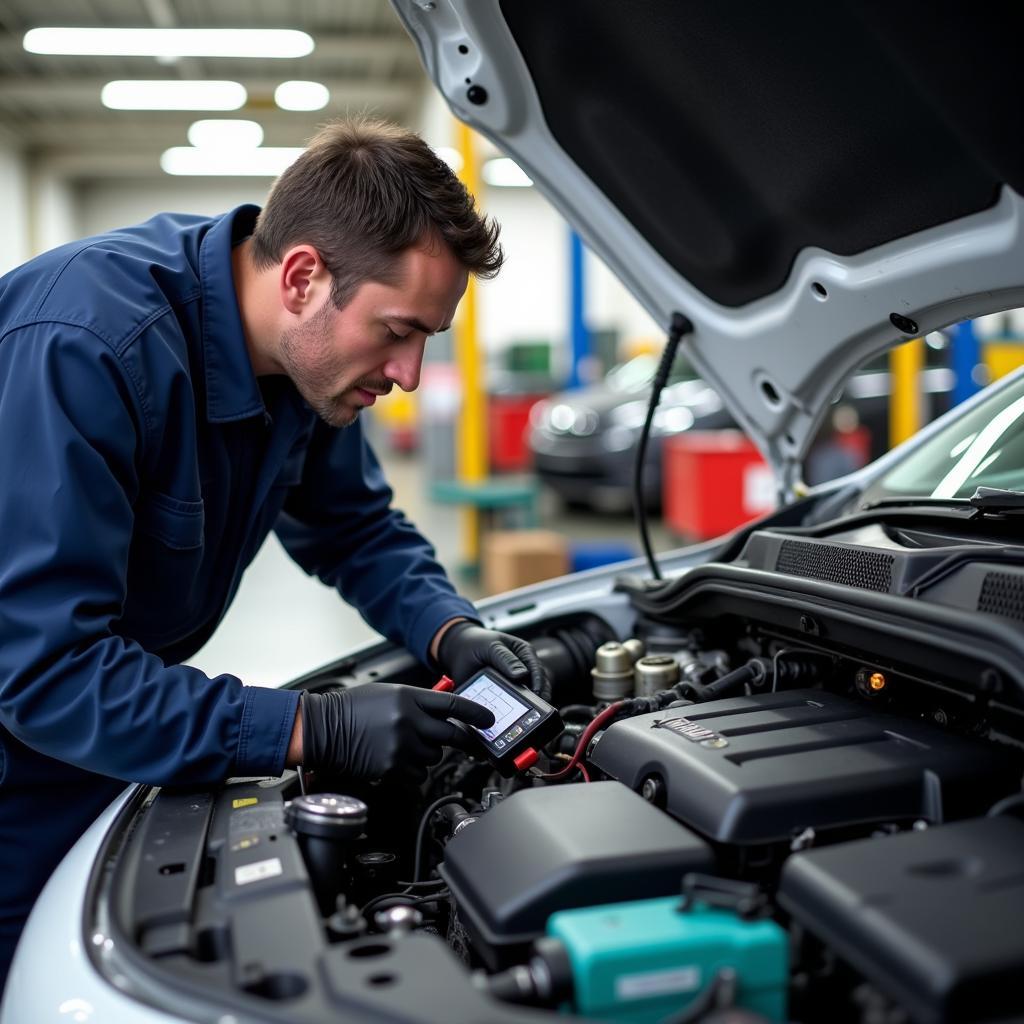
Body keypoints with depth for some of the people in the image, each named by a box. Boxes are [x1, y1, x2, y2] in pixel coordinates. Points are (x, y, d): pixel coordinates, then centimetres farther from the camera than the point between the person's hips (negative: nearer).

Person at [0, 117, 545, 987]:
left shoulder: (309, 357, -9)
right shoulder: (85, 343, -33)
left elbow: (358, 528, 6)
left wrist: (452, 631, -13)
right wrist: (315, 729, -35)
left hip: (117, 741, 7)